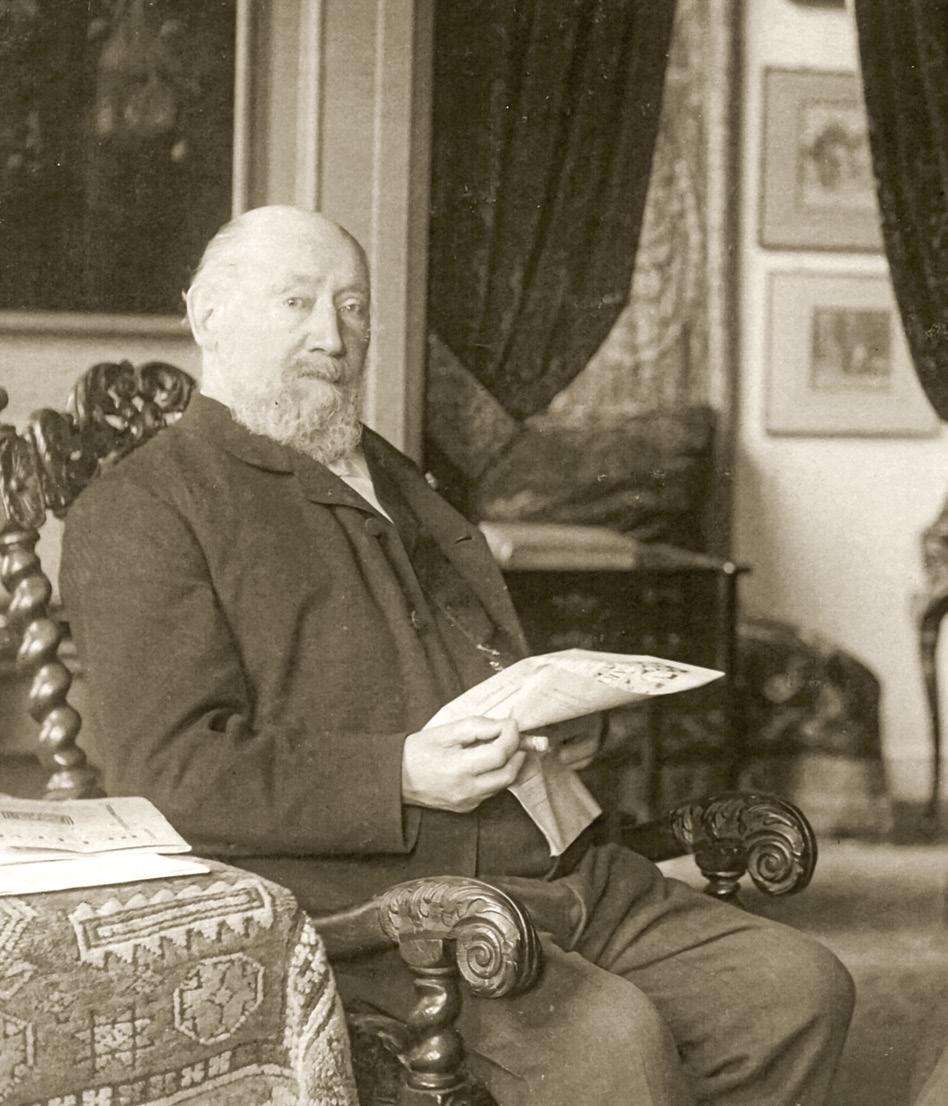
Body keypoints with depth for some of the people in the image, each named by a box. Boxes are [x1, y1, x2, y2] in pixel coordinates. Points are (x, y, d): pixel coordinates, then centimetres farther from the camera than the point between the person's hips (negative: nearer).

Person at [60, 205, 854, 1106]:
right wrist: (401, 778, -21)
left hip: (560, 874, 8)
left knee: (799, 987, -8)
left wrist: (562, 723, 12)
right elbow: (168, 773, -12)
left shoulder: (394, 483, 27)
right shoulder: (140, 509, 0)